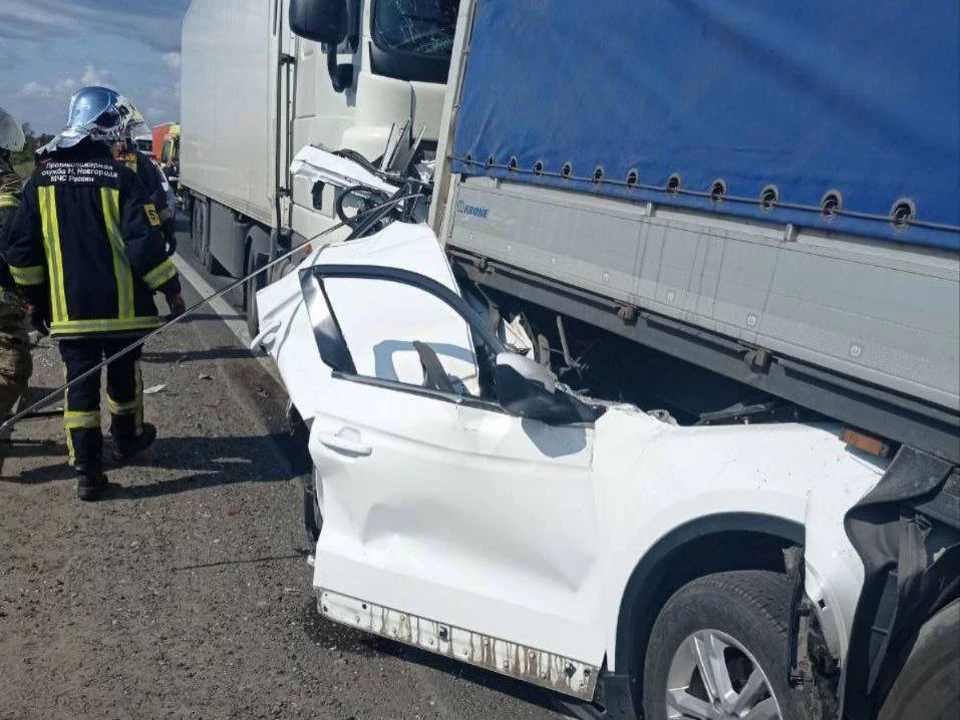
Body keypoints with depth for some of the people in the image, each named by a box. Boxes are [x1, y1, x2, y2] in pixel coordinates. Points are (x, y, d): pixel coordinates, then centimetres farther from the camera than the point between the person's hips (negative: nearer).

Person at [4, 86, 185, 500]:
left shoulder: (42, 179, 1)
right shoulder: (120, 178, -10)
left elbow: (21, 248, 4)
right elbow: (145, 241, -15)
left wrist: (35, 295, 17)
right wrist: (171, 289, -5)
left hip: (69, 308, 2)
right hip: (122, 305, -2)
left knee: (80, 384, 6)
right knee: (123, 374, 19)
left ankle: (88, 472, 5)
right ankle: (127, 439, 39)